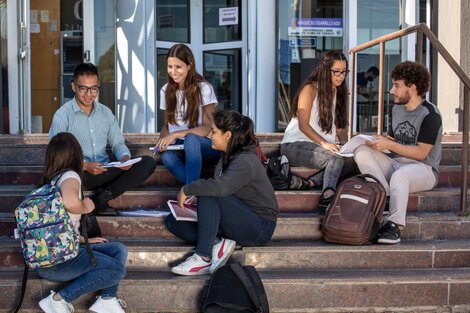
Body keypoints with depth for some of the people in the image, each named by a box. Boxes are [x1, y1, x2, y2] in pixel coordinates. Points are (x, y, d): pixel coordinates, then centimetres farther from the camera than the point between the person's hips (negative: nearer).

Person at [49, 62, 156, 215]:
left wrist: (125, 157, -7)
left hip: (104, 172, 6)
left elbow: (118, 143, 17)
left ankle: (101, 197, -20)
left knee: (148, 162, -14)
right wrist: (85, 165, -25)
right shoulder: (63, 115, -2)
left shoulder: (105, 112, 15)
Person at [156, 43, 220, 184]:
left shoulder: (203, 88, -6)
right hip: (180, 148, 3)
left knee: (191, 139, -39)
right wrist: (163, 138, -9)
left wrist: (176, 134, -23)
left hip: (205, 147, -3)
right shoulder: (166, 90, 9)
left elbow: (208, 128, -11)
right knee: (167, 156, -34)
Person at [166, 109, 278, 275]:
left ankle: (203, 258, -26)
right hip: (239, 221, 9)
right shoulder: (228, 157, 8)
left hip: (259, 228, -9)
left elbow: (221, 187, -39)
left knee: (208, 194, -30)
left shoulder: (246, 162, -22)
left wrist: (187, 189, -25)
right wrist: (194, 195, -7)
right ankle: (217, 243, -17)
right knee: (173, 221, 1)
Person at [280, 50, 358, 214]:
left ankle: (312, 182, -37)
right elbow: (303, 125, -14)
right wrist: (323, 143, -29)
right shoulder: (310, 89, -5)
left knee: (354, 160, -25)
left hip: (322, 147, 6)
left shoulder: (339, 93, 16)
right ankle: (327, 197, -48)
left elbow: (340, 126, 11)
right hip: (295, 145, -6)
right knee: (336, 158, -34)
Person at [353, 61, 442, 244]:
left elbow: (421, 153, -16)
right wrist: (380, 142, -5)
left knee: (399, 175, -41)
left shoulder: (429, 114, -11)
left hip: (423, 169, -7)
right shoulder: (397, 109, 14)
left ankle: (394, 226, -33)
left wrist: (388, 145, -20)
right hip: (395, 164, 8)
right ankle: (384, 196, -30)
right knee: (361, 152, -16)